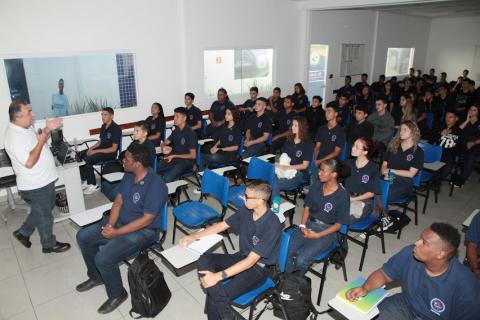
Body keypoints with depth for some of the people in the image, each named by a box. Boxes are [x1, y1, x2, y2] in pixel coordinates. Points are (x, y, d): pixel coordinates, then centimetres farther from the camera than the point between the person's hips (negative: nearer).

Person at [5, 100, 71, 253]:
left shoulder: (25, 127, 2)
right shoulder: (14, 137, -27)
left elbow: (36, 140, 20)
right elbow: (29, 162, -31)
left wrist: (47, 129, 3)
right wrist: (41, 140, -26)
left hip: (43, 180, 9)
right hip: (35, 185, -9)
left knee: (40, 211, 28)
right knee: (45, 216, 10)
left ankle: (23, 232, 44)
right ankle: (49, 244, 29)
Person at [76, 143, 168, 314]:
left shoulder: (156, 186, -28)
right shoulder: (129, 175, -2)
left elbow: (147, 219, -26)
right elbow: (118, 201, 5)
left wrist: (117, 232, -23)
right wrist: (110, 224, -11)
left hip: (143, 231, -9)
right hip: (120, 221, 9)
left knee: (103, 258, -22)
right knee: (83, 236, 7)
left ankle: (117, 294, 6)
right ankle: (96, 276, 28)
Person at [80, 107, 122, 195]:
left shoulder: (116, 128, -18)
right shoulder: (103, 126, 8)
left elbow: (114, 148, -20)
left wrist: (96, 151, -20)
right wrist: (92, 148, 0)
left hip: (110, 153, -9)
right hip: (101, 149, 9)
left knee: (87, 160, -25)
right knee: (80, 155, -2)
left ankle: (93, 185, -11)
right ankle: (85, 181, 6)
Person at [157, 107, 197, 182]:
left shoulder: (190, 133, -11)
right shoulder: (175, 131, 10)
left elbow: (193, 155, -13)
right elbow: (164, 143, 19)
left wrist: (174, 156, -16)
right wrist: (164, 148, -7)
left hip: (186, 160, -6)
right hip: (174, 158, 7)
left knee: (167, 178, -31)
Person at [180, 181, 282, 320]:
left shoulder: (272, 226, -27)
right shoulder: (246, 210, -5)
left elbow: (251, 261, -28)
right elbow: (222, 225, 8)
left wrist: (218, 276, -31)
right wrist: (194, 236, -1)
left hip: (259, 268, -7)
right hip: (242, 257, 8)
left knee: (215, 298, -25)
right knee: (204, 260, -19)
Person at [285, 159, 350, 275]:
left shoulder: (342, 196, -14)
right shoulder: (316, 185, 2)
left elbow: (338, 224, -9)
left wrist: (317, 235, -16)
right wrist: (303, 225, -6)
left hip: (327, 231, -5)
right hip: (309, 224, 5)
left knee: (301, 260, -23)